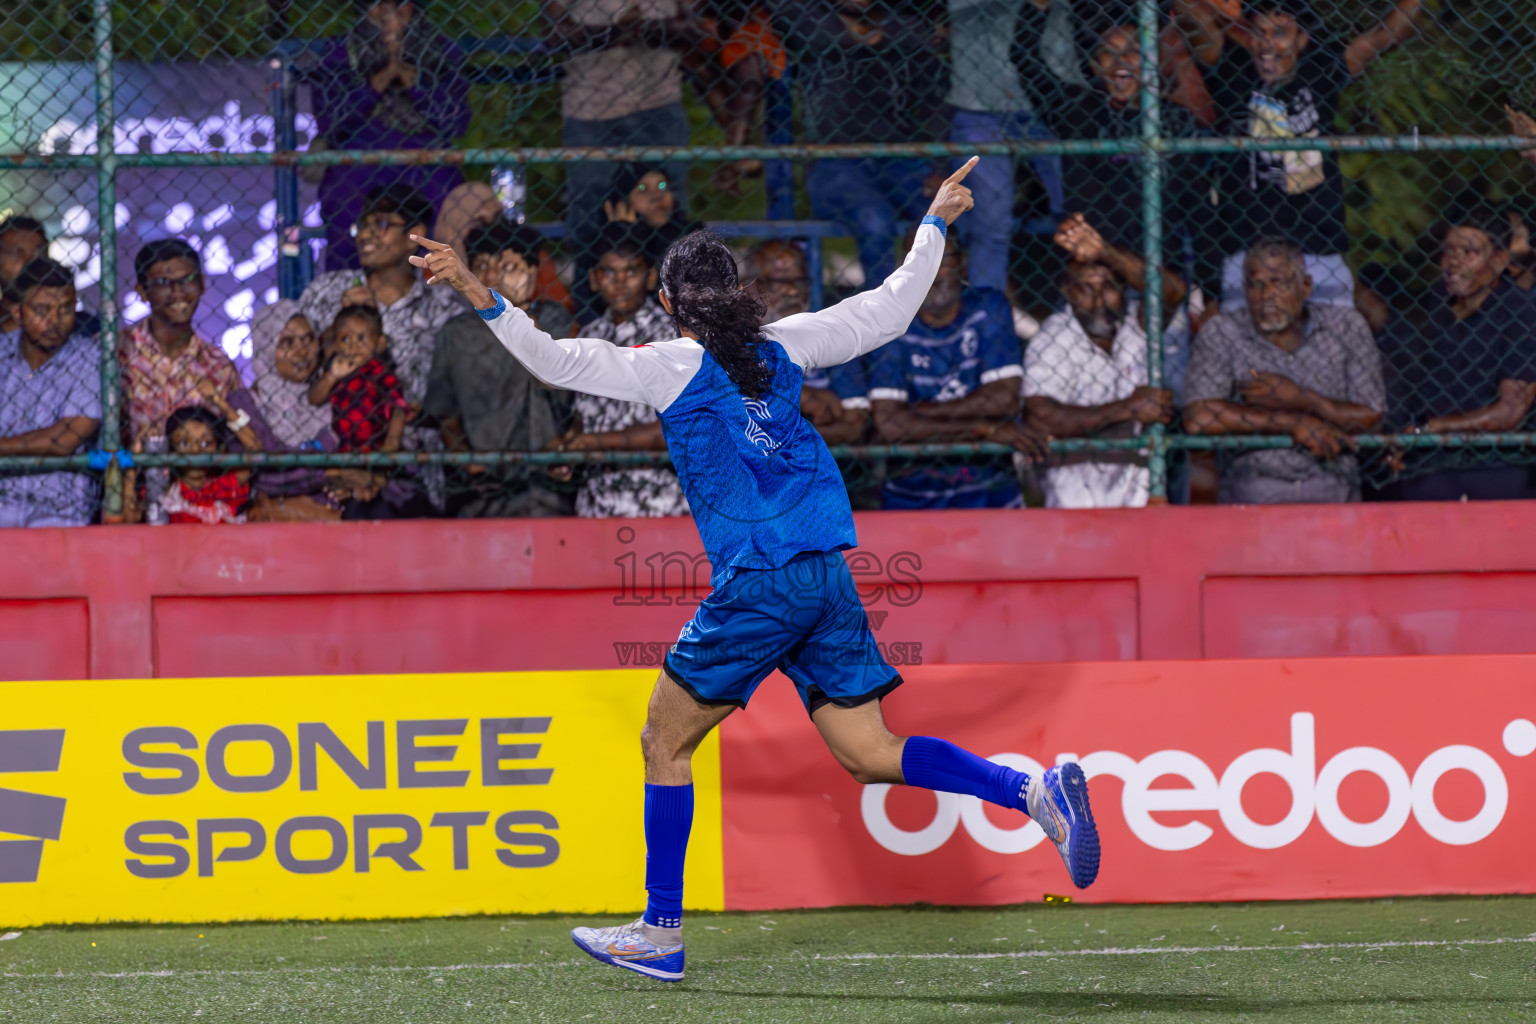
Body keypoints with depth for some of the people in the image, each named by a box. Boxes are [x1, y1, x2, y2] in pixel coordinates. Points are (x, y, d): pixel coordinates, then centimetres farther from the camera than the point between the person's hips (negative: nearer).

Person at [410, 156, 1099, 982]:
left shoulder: (671, 367, -1)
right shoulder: (782, 346, 13)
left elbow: (557, 361, -7)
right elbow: (889, 311, 22)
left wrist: (476, 294, -5)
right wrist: (935, 225, 35)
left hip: (756, 585, -6)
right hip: (828, 575, 6)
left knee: (665, 742, 8)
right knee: (868, 753, 7)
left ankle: (661, 933, 7)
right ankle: (1036, 791, -11)